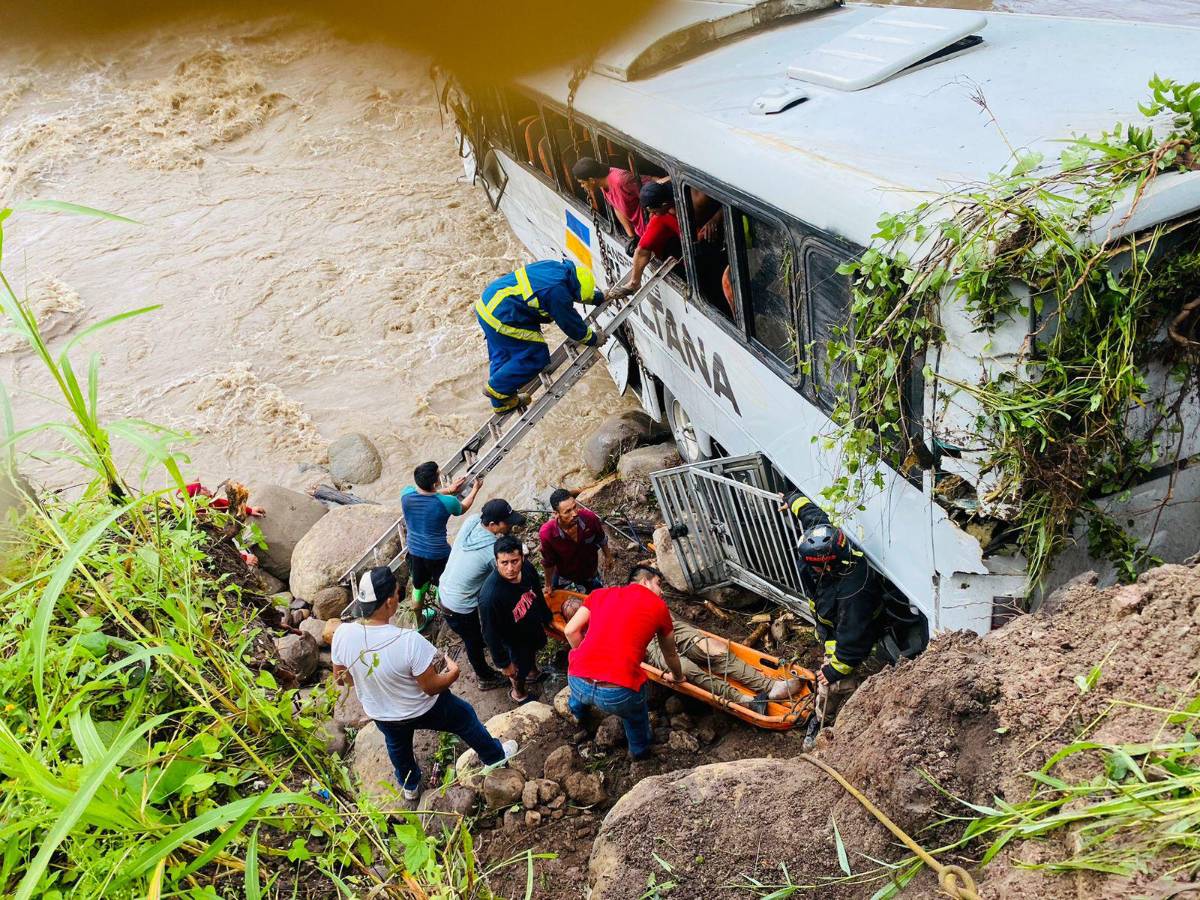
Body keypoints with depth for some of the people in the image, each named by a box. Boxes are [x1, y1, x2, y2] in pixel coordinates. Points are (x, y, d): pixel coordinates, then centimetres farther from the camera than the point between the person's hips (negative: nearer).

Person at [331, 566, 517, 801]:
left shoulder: (342, 634, -25)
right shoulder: (409, 641, -39)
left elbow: (341, 677, -6)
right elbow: (431, 687, -26)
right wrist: (452, 673, -6)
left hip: (379, 712, 4)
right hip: (423, 710, -4)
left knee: (397, 746, 36)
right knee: (465, 716, 26)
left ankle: (410, 786, 63)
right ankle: (495, 755, 51)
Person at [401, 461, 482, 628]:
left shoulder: (406, 494, -18)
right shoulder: (447, 502, -28)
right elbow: (463, 507, -3)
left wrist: (449, 490, 15)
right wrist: (475, 489, 13)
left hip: (414, 551, 4)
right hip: (438, 554, -4)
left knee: (419, 586, 28)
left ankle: (420, 620, 50)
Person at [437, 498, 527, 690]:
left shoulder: (472, 521, -17)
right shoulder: (493, 552, -33)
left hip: (444, 590, 7)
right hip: (459, 608, -7)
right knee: (474, 642, 20)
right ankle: (486, 678, 44)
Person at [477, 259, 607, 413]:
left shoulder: (558, 267, 5)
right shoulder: (558, 293, -21)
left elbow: (578, 288, 26)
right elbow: (573, 325, -9)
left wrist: (602, 297, 32)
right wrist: (594, 339, 6)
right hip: (501, 317, -10)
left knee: (501, 356, 23)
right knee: (535, 356, 0)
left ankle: (501, 403, 35)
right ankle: (498, 388, 13)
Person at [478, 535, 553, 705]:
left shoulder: (527, 568, -28)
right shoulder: (490, 597, -45)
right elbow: (491, 634, -29)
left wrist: (546, 618, 11)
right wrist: (503, 663, -18)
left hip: (534, 626, 5)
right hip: (515, 640, -5)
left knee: (534, 649, 34)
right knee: (520, 670, 24)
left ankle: (533, 673, 68)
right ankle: (518, 693, 57)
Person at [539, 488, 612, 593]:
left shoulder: (590, 518, -34)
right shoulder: (547, 533, -38)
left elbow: (601, 539, -10)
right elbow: (548, 563, -18)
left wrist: (608, 556, 8)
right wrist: (549, 585, -4)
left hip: (590, 572, 2)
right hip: (564, 576, -1)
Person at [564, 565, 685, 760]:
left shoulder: (600, 594, 16)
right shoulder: (658, 606, 10)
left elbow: (571, 631, 13)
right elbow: (670, 654, 24)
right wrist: (677, 676, 45)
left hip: (577, 683, 3)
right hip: (618, 694, -3)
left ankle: (578, 708, 62)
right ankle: (640, 749, 51)